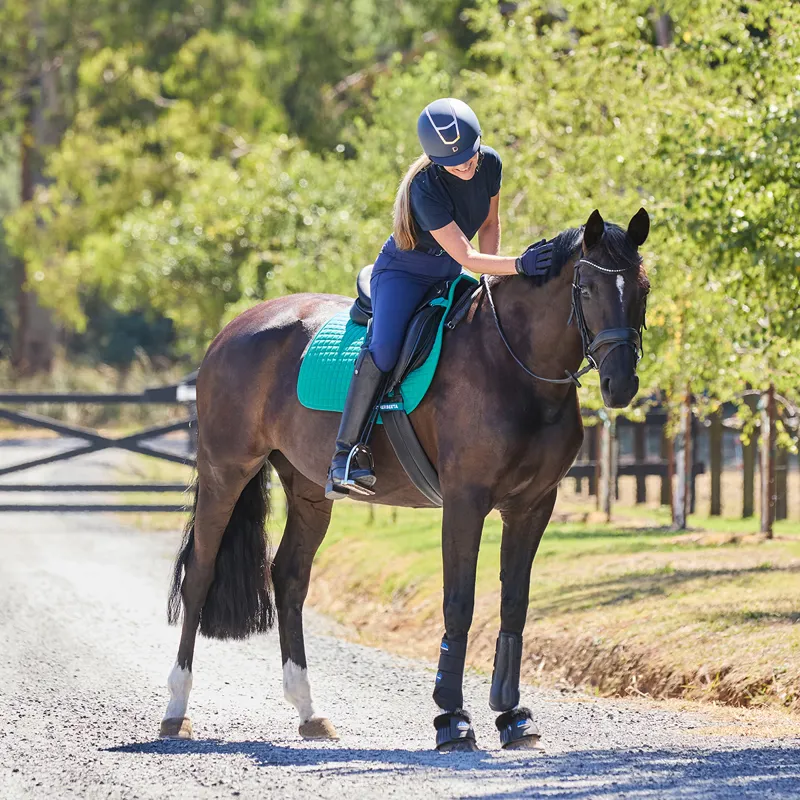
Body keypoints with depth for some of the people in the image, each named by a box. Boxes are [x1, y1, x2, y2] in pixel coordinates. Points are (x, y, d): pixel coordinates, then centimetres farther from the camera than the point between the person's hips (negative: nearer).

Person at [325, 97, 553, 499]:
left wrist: (494, 278, -7)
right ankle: (345, 456, -29)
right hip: (404, 272, -8)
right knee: (382, 351, -30)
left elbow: (489, 225, 5)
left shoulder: (490, 164, -12)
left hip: (448, 276, 8)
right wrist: (517, 265, -45)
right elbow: (465, 255, -32)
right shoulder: (426, 188, -32)